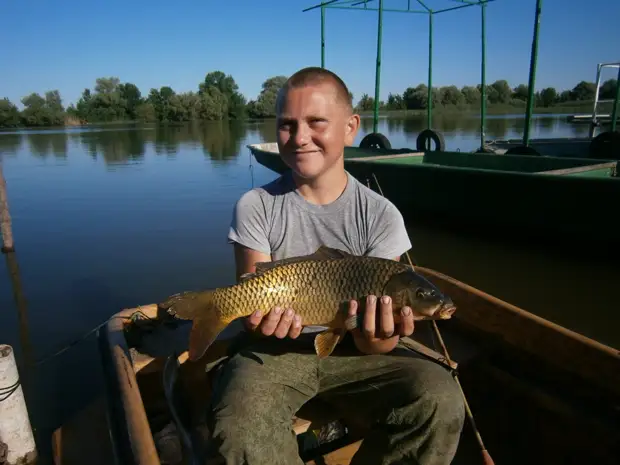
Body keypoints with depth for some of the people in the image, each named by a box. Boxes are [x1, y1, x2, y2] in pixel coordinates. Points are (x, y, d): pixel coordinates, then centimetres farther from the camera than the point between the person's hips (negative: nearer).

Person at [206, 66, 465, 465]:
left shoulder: (381, 215, -6)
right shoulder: (256, 207, -6)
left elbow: (378, 323, -7)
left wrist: (376, 339, -32)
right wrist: (259, 319, -30)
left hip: (351, 349, 1)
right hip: (276, 349, -1)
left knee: (441, 400, -23)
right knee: (240, 432, -32)